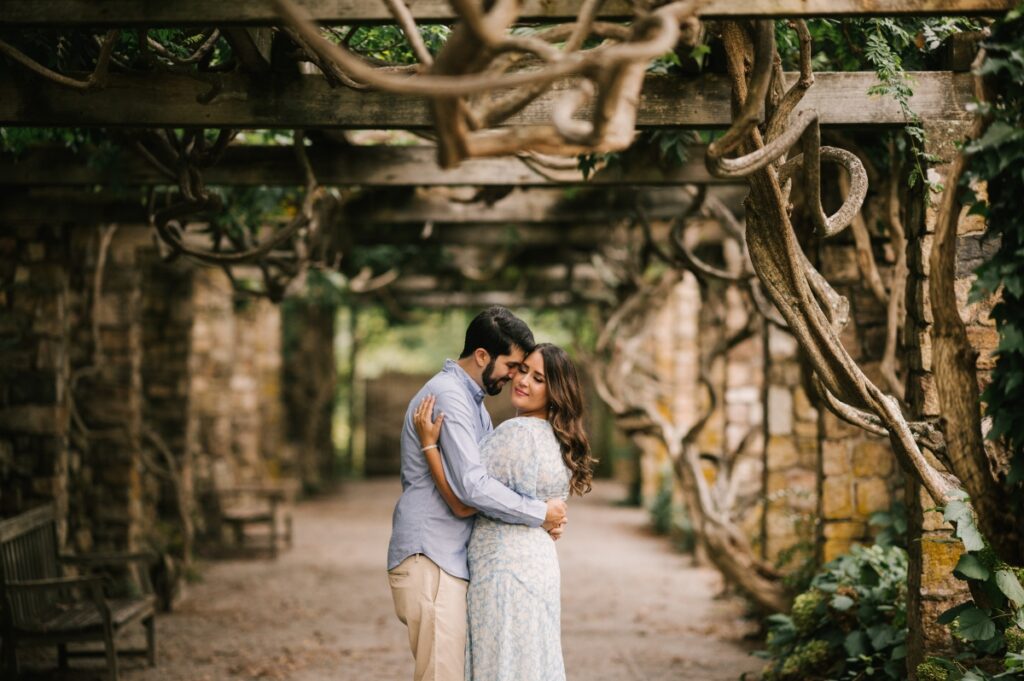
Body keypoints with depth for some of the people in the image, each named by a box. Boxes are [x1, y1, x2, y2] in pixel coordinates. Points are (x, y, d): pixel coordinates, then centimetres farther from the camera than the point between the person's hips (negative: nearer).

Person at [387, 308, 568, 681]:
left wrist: (543, 511, 4)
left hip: (453, 560, 10)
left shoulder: (472, 399, 18)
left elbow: (495, 473, 22)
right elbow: (472, 486, -23)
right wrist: (539, 513, -13)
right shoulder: (448, 395, -14)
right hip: (430, 559, -10)